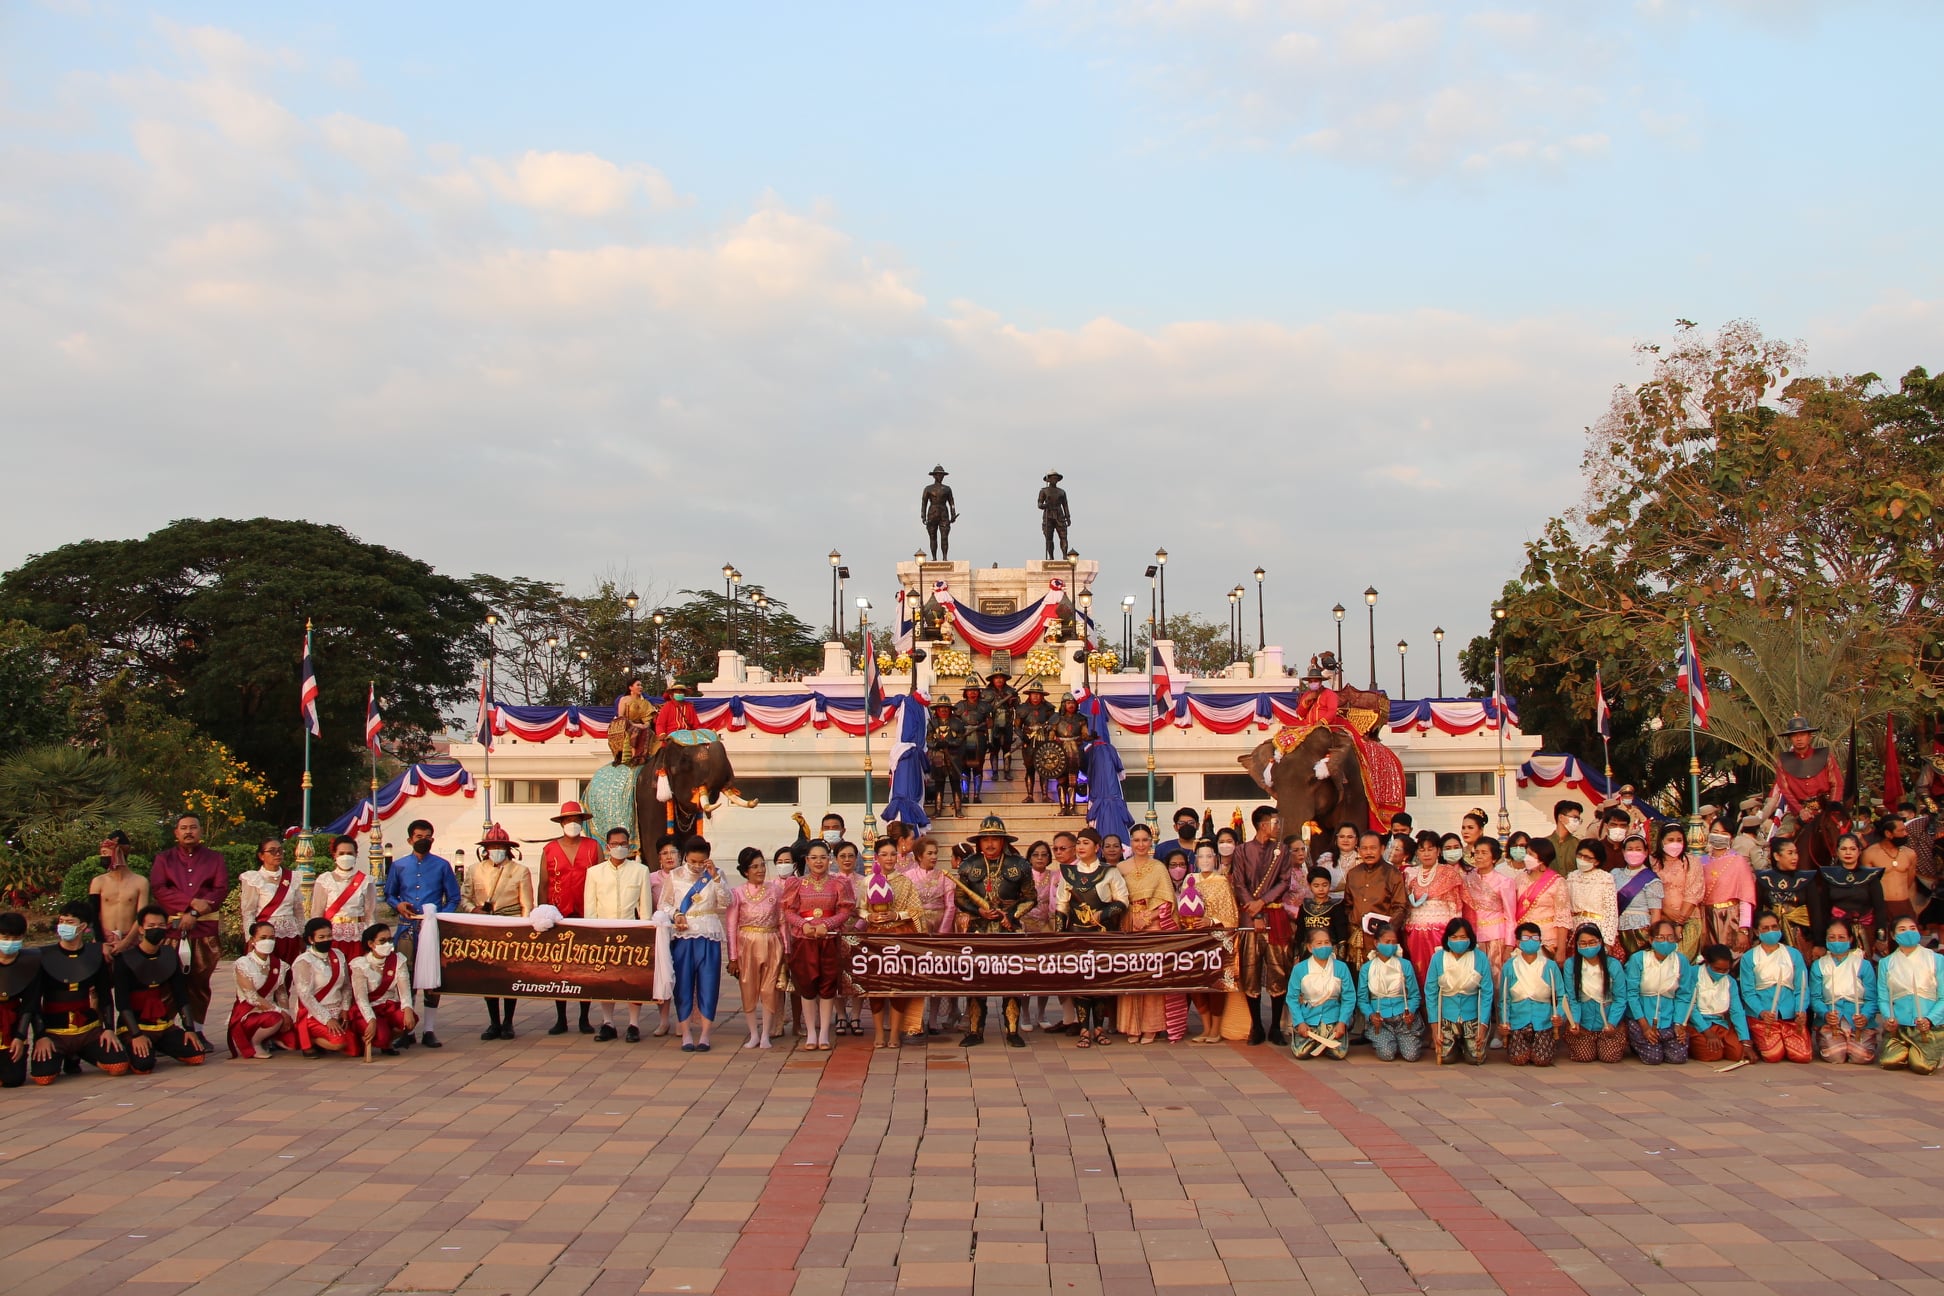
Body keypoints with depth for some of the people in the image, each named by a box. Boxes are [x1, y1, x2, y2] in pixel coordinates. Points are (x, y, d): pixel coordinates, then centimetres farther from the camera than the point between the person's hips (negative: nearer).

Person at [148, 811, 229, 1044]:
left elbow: (221, 890, 1)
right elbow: (158, 889, -2)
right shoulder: (164, 859, 13)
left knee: (200, 982, 1)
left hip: (205, 928, 1)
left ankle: (197, 1030, 7)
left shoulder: (215, 859, 13)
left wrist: (195, 914, -12)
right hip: (172, 927, -1)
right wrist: (191, 902, -14)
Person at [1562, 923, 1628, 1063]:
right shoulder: (1571, 965, -7)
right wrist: (1574, 1021, -20)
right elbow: (1572, 998, -5)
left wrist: (1612, 1023, -19)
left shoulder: (1613, 964, -9)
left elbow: (1620, 998, -7)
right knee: (1584, 1057, -10)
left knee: (1611, 1056, -9)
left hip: (1611, 1021, 0)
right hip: (1583, 1021, 0)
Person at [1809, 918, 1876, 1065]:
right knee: (1834, 1056, -26)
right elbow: (1815, 998, 2)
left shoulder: (1863, 965, 7)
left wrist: (1865, 1017, -21)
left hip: (1859, 1021, 0)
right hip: (1829, 1021, 0)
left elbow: (1871, 999, 0)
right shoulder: (1818, 966, 10)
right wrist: (1825, 1014, -20)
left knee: (1862, 1057, -25)